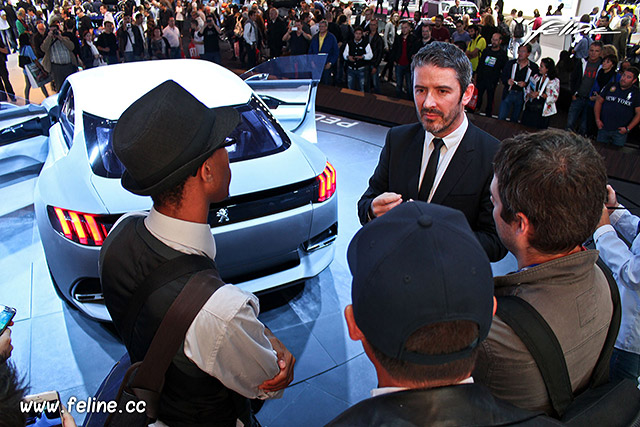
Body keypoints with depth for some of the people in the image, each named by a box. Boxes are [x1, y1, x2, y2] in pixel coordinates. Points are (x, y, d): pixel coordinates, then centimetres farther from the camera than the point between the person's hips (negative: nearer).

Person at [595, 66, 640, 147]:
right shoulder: (611, 86, 3)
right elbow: (599, 101, 8)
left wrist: (628, 128, -9)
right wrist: (597, 119, -1)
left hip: (620, 131, -2)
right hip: (603, 128, 2)